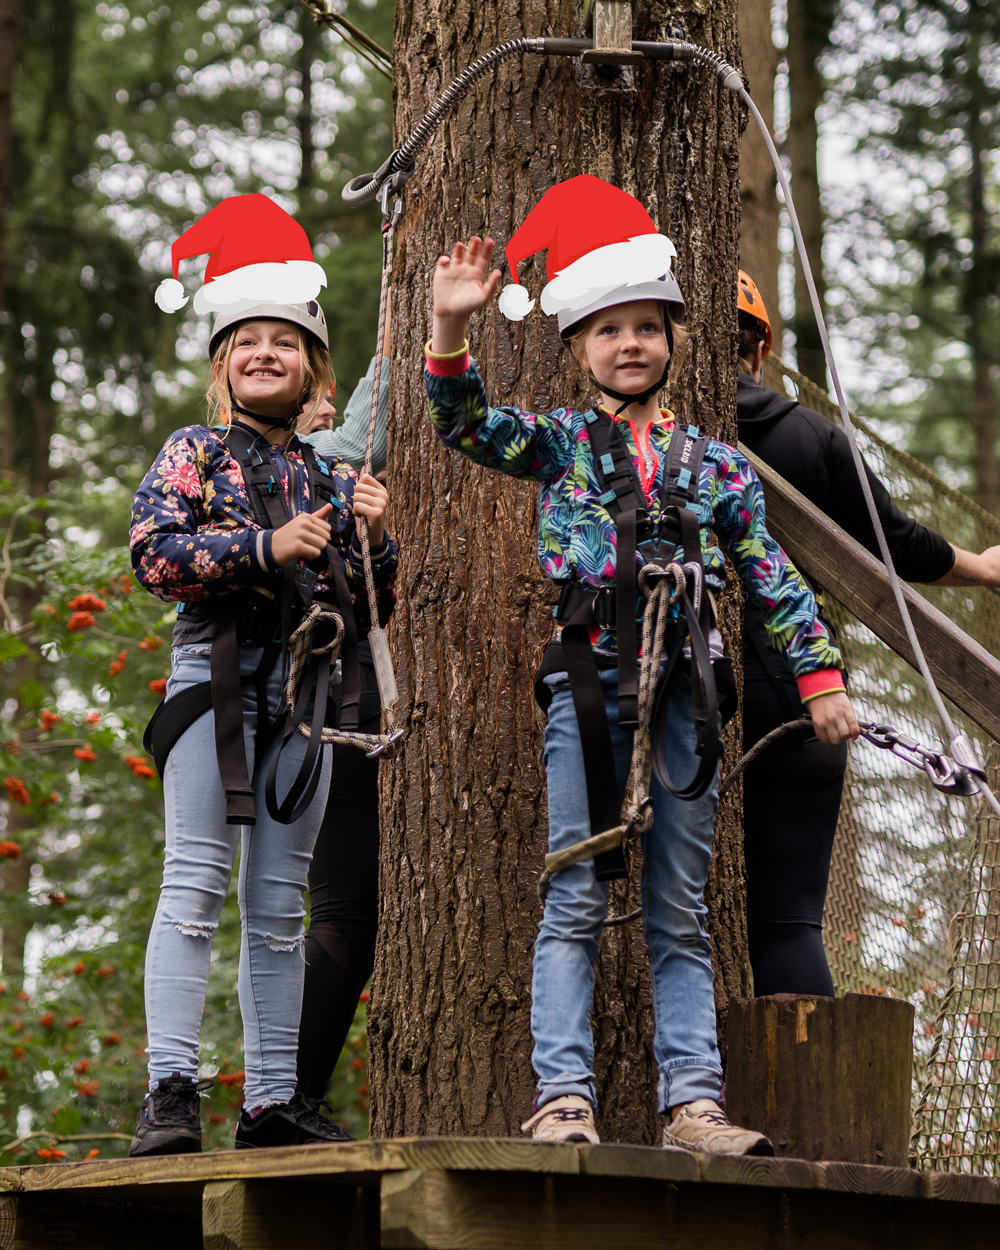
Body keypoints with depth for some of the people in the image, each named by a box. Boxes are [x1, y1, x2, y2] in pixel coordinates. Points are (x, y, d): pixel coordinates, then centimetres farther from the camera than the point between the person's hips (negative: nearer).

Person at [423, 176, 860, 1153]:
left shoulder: (712, 464, 12)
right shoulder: (557, 445, 8)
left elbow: (771, 576, 14)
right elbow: (464, 423, -7)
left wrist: (821, 676, 8)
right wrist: (451, 330, -22)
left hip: (682, 690, 2)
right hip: (584, 685, -2)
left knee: (681, 913, 4)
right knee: (576, 900, -6)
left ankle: (692, 1103, 3)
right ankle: (563, 1096, -6)